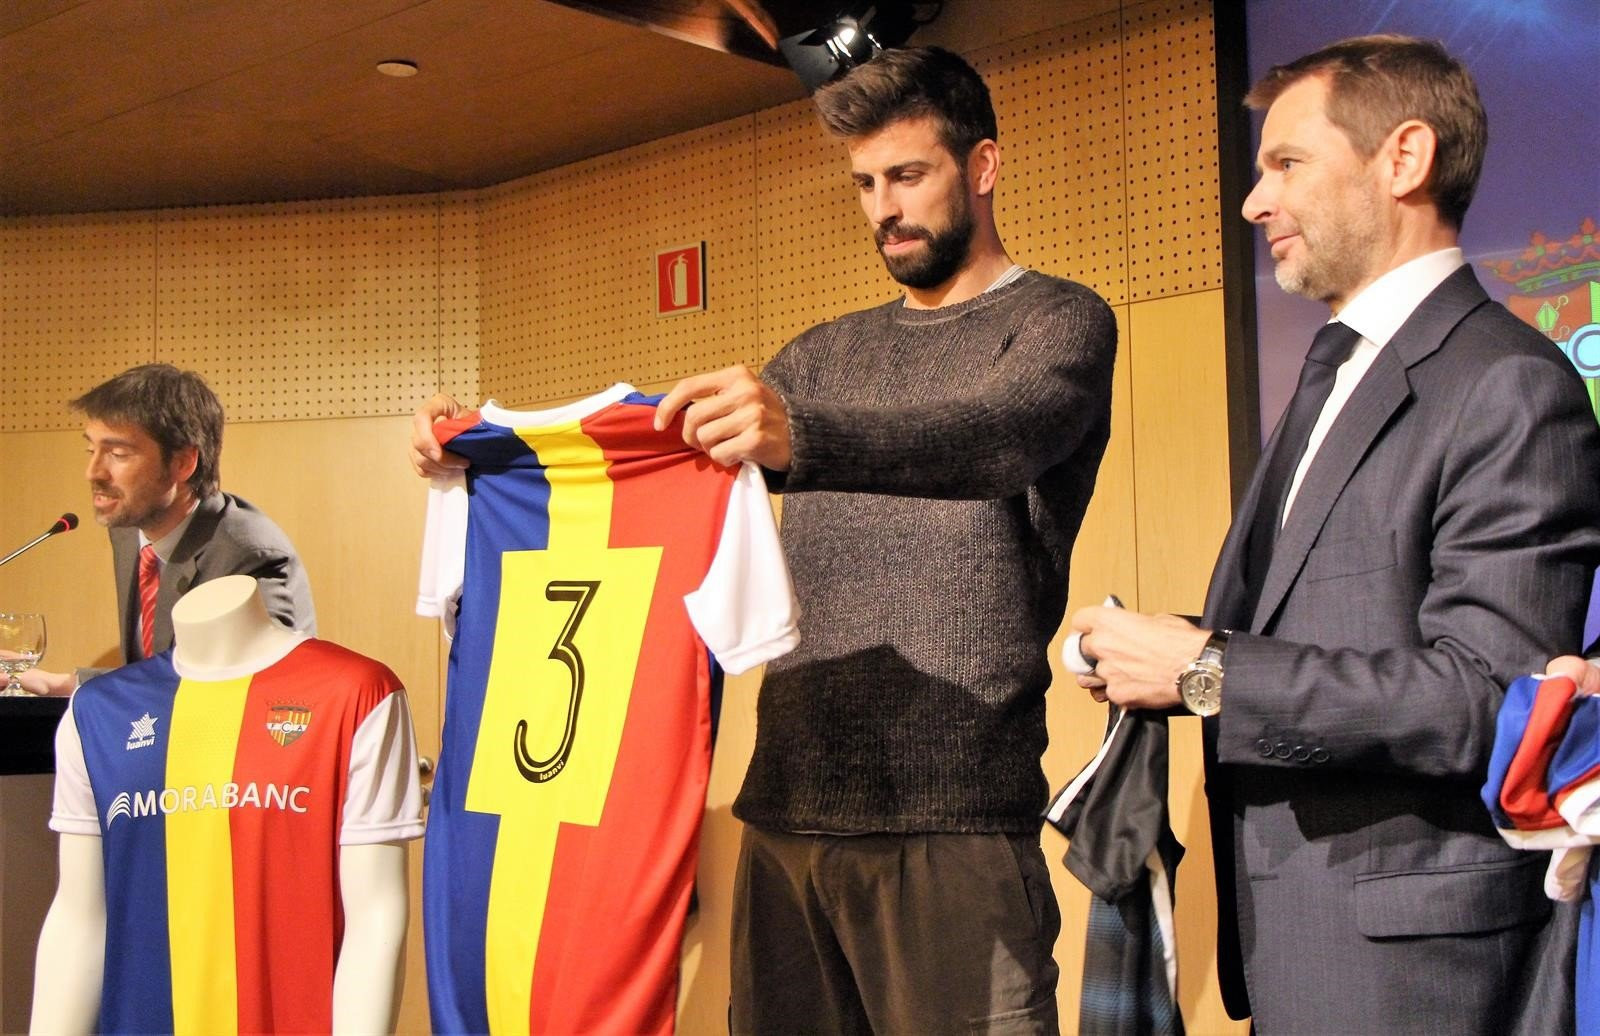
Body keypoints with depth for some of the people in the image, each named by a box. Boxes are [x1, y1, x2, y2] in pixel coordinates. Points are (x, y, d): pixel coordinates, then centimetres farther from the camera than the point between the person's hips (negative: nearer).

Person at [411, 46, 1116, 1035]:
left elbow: (1002, 432, -21)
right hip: (789, 806, 6)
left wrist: (801, 438, -39)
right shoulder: (831, 353, 19)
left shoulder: (1058, 321, 1)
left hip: (953, 822, -5)